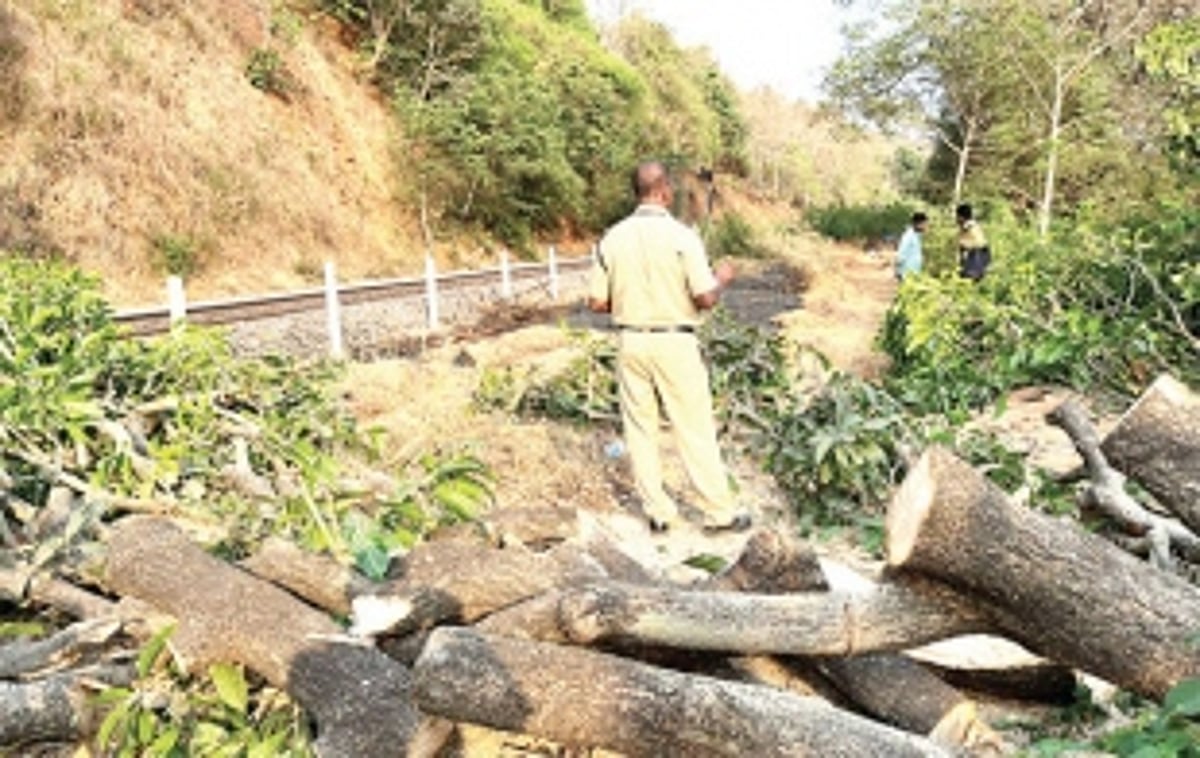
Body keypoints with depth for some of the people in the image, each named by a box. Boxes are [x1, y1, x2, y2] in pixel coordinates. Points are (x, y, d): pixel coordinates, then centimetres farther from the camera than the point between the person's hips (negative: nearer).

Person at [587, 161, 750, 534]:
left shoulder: (613, 238, 0)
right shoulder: (681, 236, -12)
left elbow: (597, 302, 2)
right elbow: (705, 298, -14)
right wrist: (721, 278, 7)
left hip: (631, 341, 3)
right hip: (674, 342, -3)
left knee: (639, 429, 12)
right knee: (695, 429, 5)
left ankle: (658, 512, 18)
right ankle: (720, 512, 14)